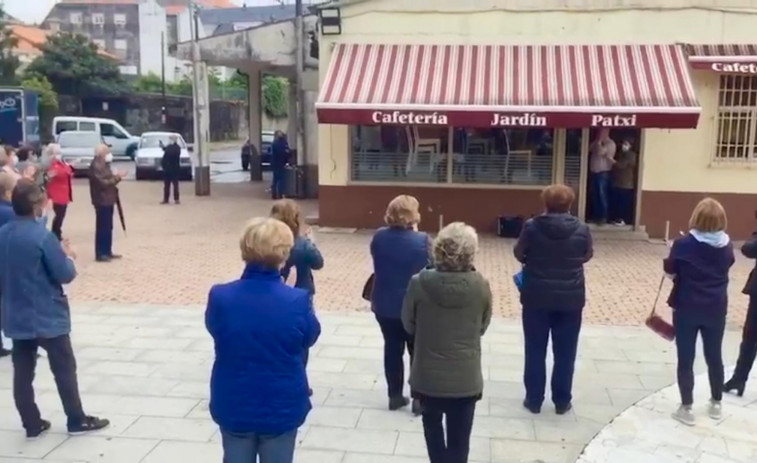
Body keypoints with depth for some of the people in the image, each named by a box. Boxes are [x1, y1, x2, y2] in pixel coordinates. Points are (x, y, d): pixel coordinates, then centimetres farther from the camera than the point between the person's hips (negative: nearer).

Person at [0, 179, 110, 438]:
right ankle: (77, 420, 17)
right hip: (48, 317, -6)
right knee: (64, 369, 7)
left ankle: (32, 424, 22)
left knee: (22, 372, 12)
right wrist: (68, 257, 2)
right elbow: (65, 275, -15)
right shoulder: (42, 236, -20)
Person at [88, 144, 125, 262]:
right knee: (102, 228, -7)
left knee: (108, 227, 15)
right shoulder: (96, 166, -16)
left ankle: (107, 252, 22)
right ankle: (100, 254, -2)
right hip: (102, 201, -10)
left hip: (108, 200, 10)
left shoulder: (104, 165, 16)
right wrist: (117, 178, -21)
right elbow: (102, 183, -24)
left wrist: (115, 176, 8)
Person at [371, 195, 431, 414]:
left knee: (392, 349, 15)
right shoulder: (421, 240, -19)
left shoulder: (379, 237, -7)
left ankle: (395, 396, 25)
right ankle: (419, 399, 17)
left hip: (384, 305, 4)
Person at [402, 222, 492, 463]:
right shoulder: (481, 287, -14)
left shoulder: (419, 283, -17)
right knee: (459, 440, 14)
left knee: (433, 426, 28)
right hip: (466, 379, 0)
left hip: (428, 376, 0)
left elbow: (409, 325, -2)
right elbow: (482, 328, 2)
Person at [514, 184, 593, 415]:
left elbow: (519, 254, 1)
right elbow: (587, 256, 9)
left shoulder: (531, 226, -10)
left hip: (537, 297, -1)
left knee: (535, 350, 11)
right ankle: (562, 401, 20)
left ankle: (534, 400, 18)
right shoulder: (581, 229, -6)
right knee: (565, 352, 11)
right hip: (571, 298, 1)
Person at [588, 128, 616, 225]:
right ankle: (596, 216, 16)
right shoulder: (597, 142, 17)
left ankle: (603, 217, -3)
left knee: (602, 195, -7)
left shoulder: (610, 144, -6)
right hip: (594, 172, 7)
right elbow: (589, 149, 6)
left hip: (603, 173, -7)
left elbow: (600, 152, -18)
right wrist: (597, 141, 2)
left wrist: (599, 142, -8)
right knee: (594, 195, 9)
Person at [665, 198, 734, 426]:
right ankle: (716, 403, 32)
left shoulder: (683, 244, -16)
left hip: (687, 308, -3)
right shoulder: (726, 245, -5)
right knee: (714, 356, 18)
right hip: (716, 309, 3)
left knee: (686, 359, 6)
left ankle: (686, 408, 11)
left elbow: (670, 270, -4)